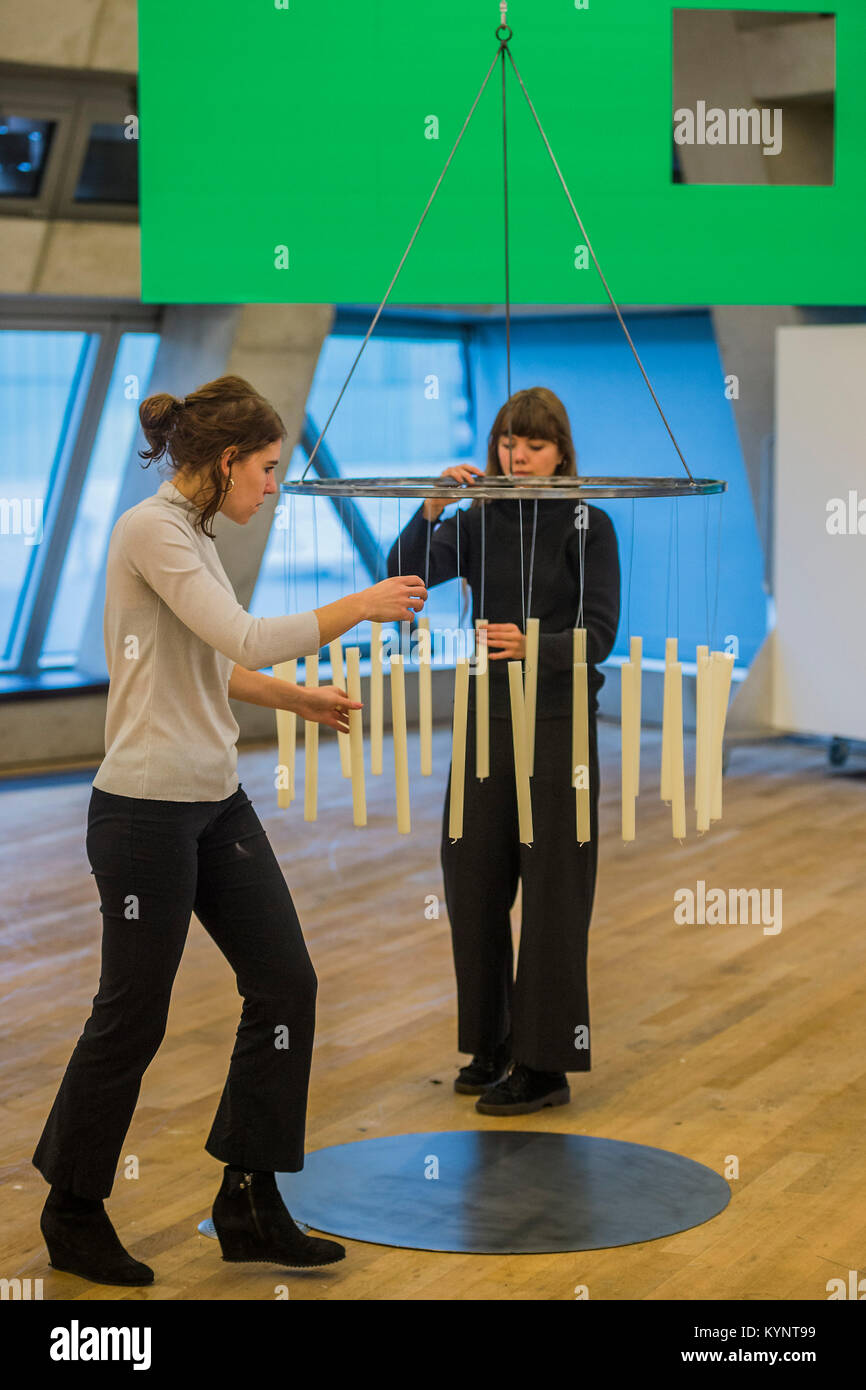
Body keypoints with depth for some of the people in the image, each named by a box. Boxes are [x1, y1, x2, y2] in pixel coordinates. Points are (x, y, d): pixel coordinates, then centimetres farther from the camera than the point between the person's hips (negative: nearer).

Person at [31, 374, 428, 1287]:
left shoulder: (193, 534, 13)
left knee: (285, 984, 6)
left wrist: (302, 698, 19)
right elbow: (246, 641, -25)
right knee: (132, 1015, 3)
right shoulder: (151, 529, -16)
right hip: (146, 809, -9)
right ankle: (73, 1213, 23)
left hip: (217, 802, 9)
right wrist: (363, 605, -16)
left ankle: (249, 1201, 16)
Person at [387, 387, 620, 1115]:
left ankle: (545, 1064, 6)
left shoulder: (589, 526, -4)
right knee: (473, 883, 8)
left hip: (560, 724, -4)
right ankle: (492, 1042, 24)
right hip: (487, 718, 4)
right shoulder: (478, 523, 5)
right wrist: (431, 509, -26)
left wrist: (533, 645, -28)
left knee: (552, 891, -2)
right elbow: (404, 573, -10)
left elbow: (600, 633, -11)